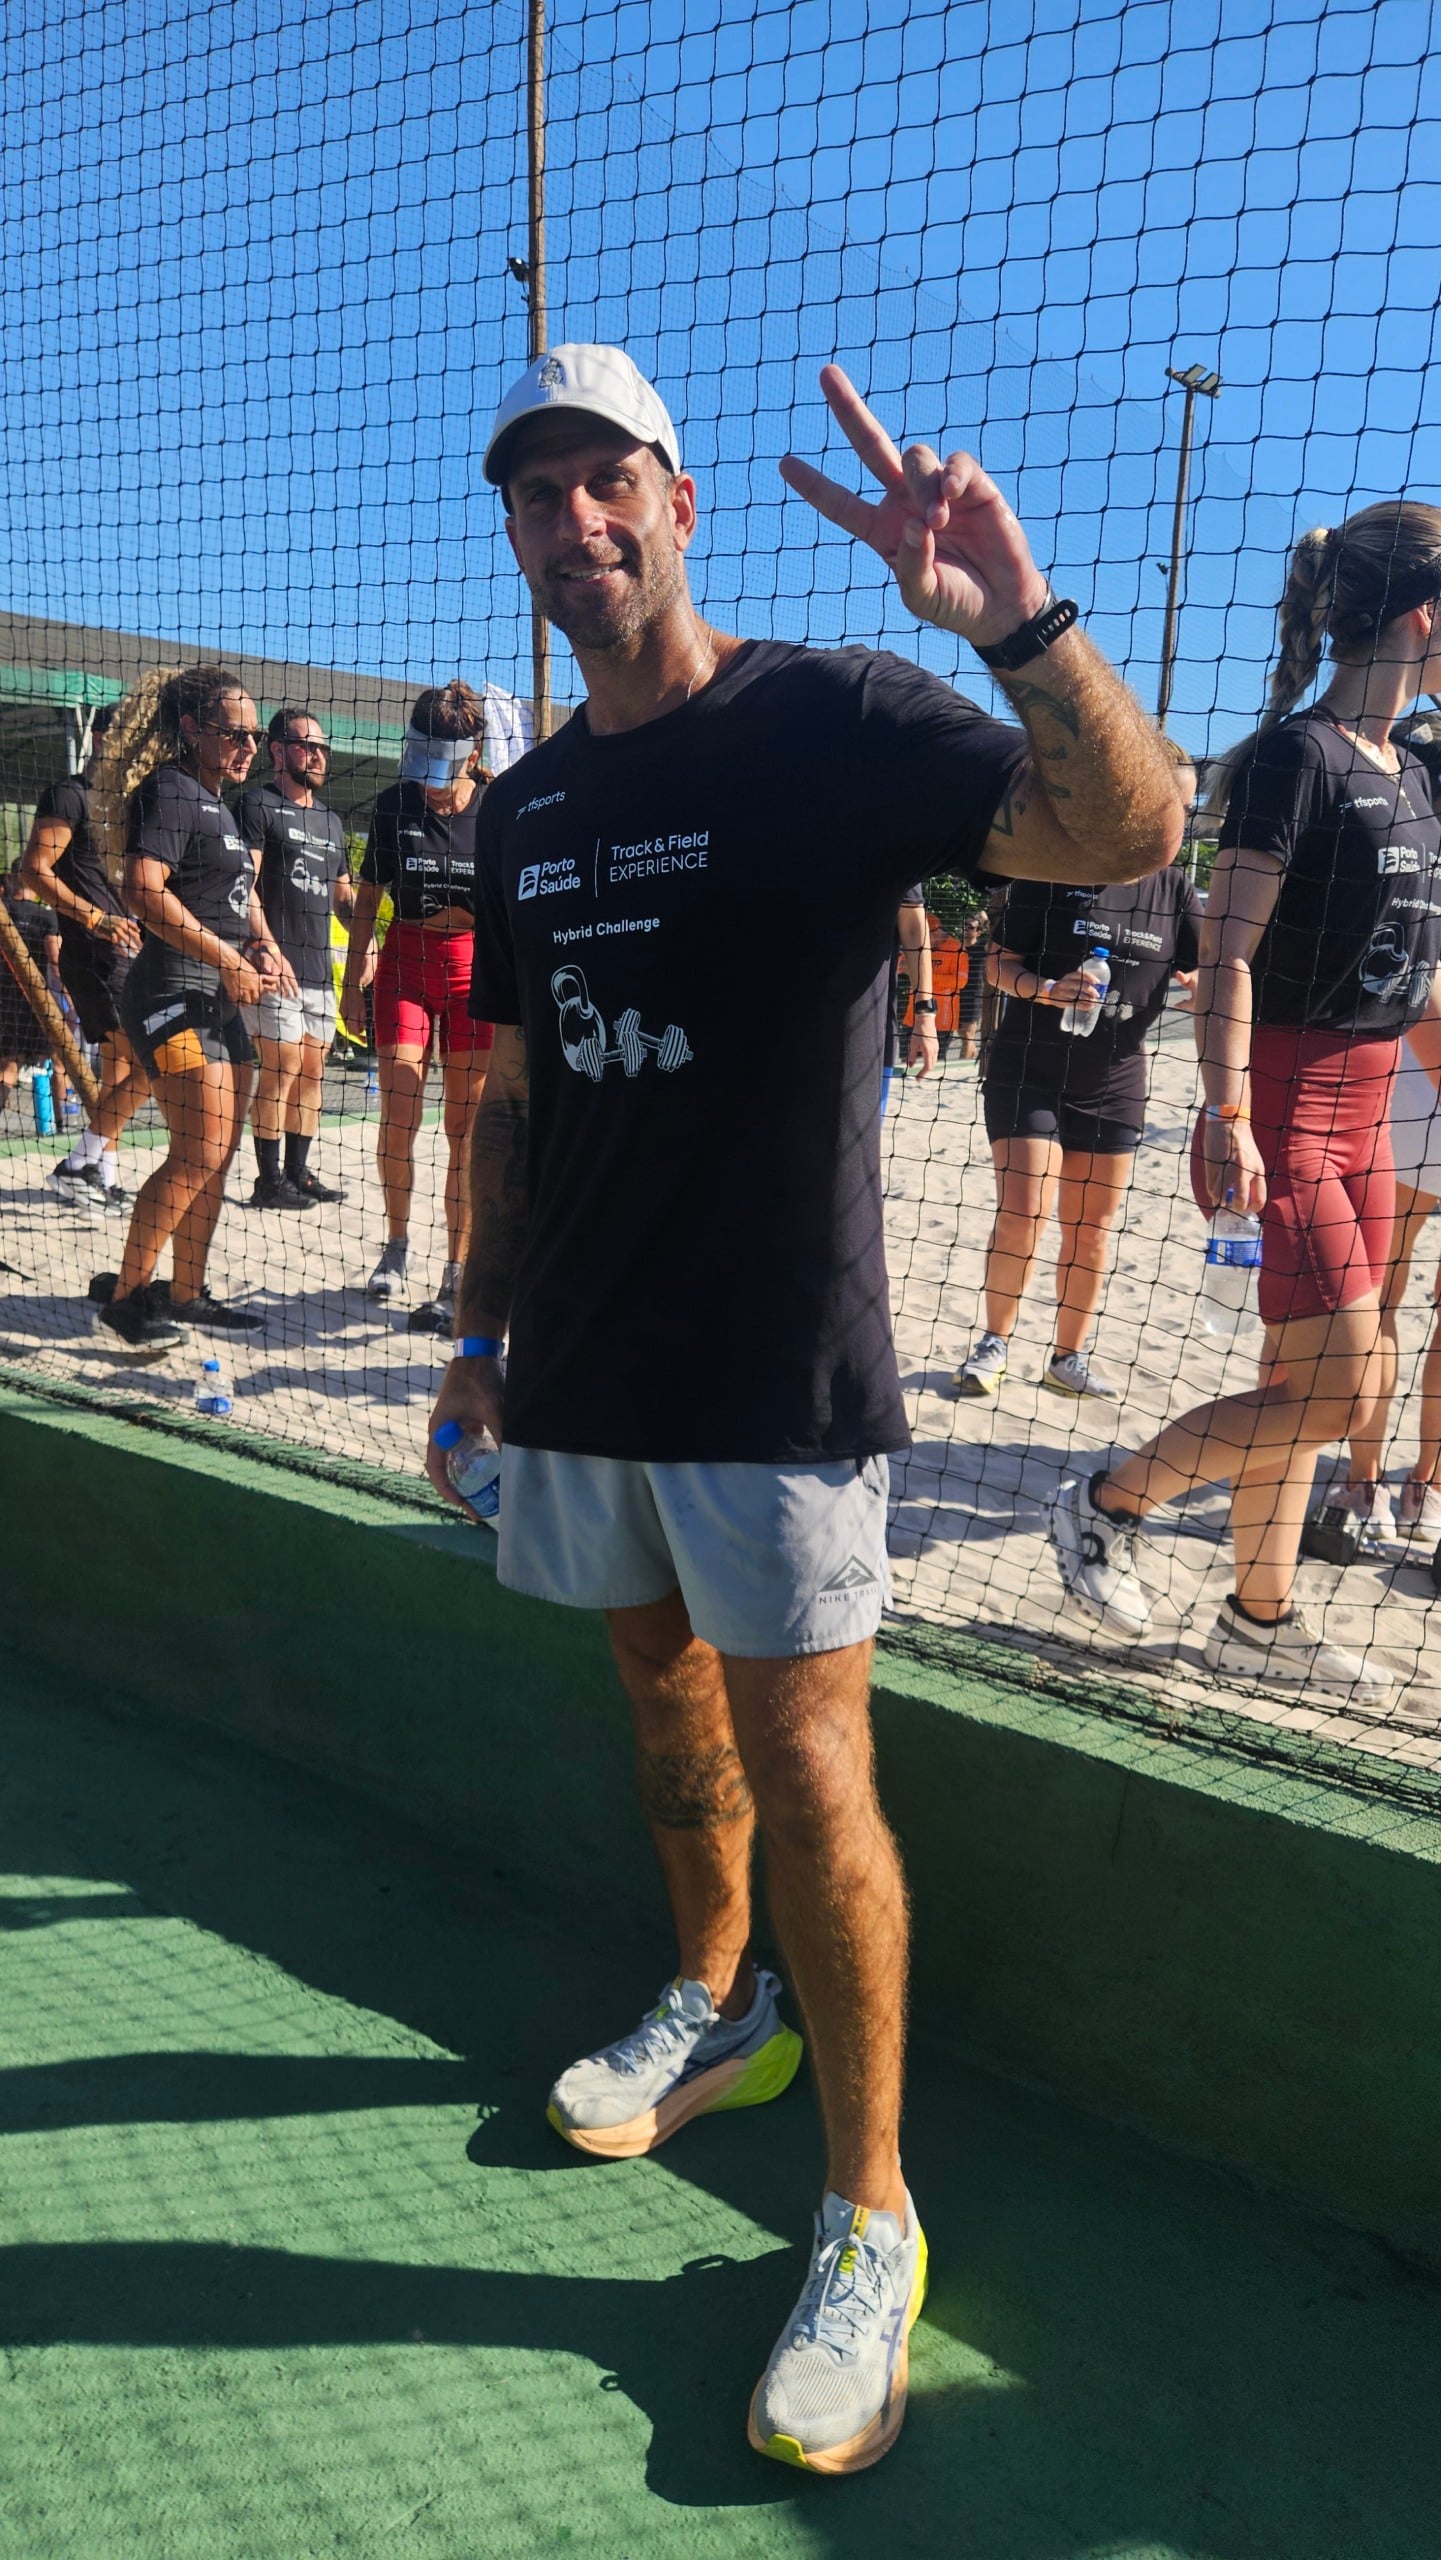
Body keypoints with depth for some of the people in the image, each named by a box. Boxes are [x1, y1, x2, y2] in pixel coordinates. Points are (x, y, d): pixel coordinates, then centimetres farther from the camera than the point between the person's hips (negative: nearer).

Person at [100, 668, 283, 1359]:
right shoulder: (169, 791, -9)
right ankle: (126, 1296, -6)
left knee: (219, 1152, 10)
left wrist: (265, 947, 14)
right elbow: (144, 890, -22)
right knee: (198, 1152, -15)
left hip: (221, 998, 10)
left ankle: (187, 1293, 20)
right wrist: (227, 958, -20)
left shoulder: (218, 804, 20)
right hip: (175, 991, -10)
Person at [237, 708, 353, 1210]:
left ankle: (297, 1172, 16)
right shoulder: (257, 804, -2)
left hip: (319, 966, 7)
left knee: (312, 1069, 8)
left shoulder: (331, 819, 21)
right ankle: (268, 1181, -4)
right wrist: (268, 948, -21)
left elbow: (343, 894, 26)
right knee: (281, 1065, -10)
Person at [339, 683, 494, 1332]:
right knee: (398, 1114, -4)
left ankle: (458, 1277, 4)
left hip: (479, 962, -1)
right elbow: (368, 898, 10)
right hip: (405, 960, 2)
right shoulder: (394, 805, 1)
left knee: (466, 1126, -1)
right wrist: (352, 980, 8)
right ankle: (397, 1247, 20)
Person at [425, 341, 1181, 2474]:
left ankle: (869, 2221, 15)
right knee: (663, 1690, 18)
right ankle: (716, 2010, 43)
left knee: (804, 1770, -3)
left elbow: (1131, 834, -21)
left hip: (776, 1374, -6)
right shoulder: (528, 811, 12)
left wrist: (1017, 618, -38)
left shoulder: (832, 720, -7)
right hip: (584, 1371, 6)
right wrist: (483, 1329, 15)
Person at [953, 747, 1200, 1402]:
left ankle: (1068, 1359, 21)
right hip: (1029, 1072, -4)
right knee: (1023, 1214, -11)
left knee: (1091, 1226, 8)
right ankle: (995, 1341, 10)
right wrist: (1048, 989, -24)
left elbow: (1203, 974, 0)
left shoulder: (1174, 888, 6)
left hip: (1115, 1083, 4)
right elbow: (999, 964, -5)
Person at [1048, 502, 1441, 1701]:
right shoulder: (1297, 753, -11)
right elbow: (1227, 948, -17)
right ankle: (1108, 1502, 7)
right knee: (1339, 1393, -9)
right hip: (1288, 1111, -9)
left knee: (1303, 1384, 12)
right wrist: (1228, 1117, -23)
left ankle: (1260, 1622, 24)